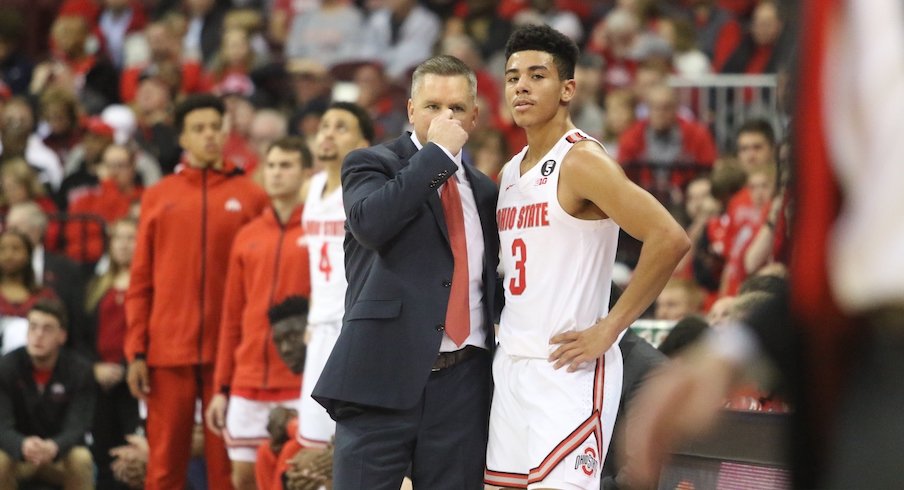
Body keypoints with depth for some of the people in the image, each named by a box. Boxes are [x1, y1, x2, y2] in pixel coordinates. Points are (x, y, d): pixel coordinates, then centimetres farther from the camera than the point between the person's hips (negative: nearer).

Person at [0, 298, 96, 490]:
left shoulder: (80, 371, -14)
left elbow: (76, 427, -22)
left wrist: (54, 447, -47)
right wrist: (23, 445, -47)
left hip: (61, 453, 0)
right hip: (19, 453, 0)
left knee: (81, 459, -33)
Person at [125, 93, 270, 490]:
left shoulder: (250, 196, 5)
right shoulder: (158, 197, 9)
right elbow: (140, 281, 7)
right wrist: (136, 351, 0)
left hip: (229, 350, -1)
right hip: (169, 350, 1)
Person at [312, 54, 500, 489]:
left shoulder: (484, 191, 18)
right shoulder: (371, 164, 4)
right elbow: (371, 221, -18)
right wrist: (437, 152, -12)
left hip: (463, 384, 5)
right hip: (384, 377, -4)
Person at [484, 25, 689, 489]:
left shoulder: (582, 161, -11)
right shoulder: (511, 172, 15)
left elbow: (669, 239, -21)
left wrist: (609, 329, -18)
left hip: (567, 368, -9)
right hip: (511, 364, 9)